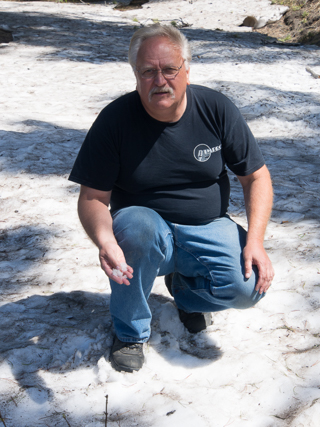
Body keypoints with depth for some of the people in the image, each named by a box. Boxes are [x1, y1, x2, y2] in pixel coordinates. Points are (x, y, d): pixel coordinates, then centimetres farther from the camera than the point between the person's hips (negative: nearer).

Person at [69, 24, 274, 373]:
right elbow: (92, 197, -13)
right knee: (137, 225, -37)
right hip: (146, 228, -1)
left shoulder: (216, 109, -9)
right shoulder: (115, 120, -13)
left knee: (249, 287, -24)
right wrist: (105, 241, -35)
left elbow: (256, 176, -3)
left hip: (208, 230, 2)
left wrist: (255, 240, -17)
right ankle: (130, 331, -10)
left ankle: (183, 287, 12)